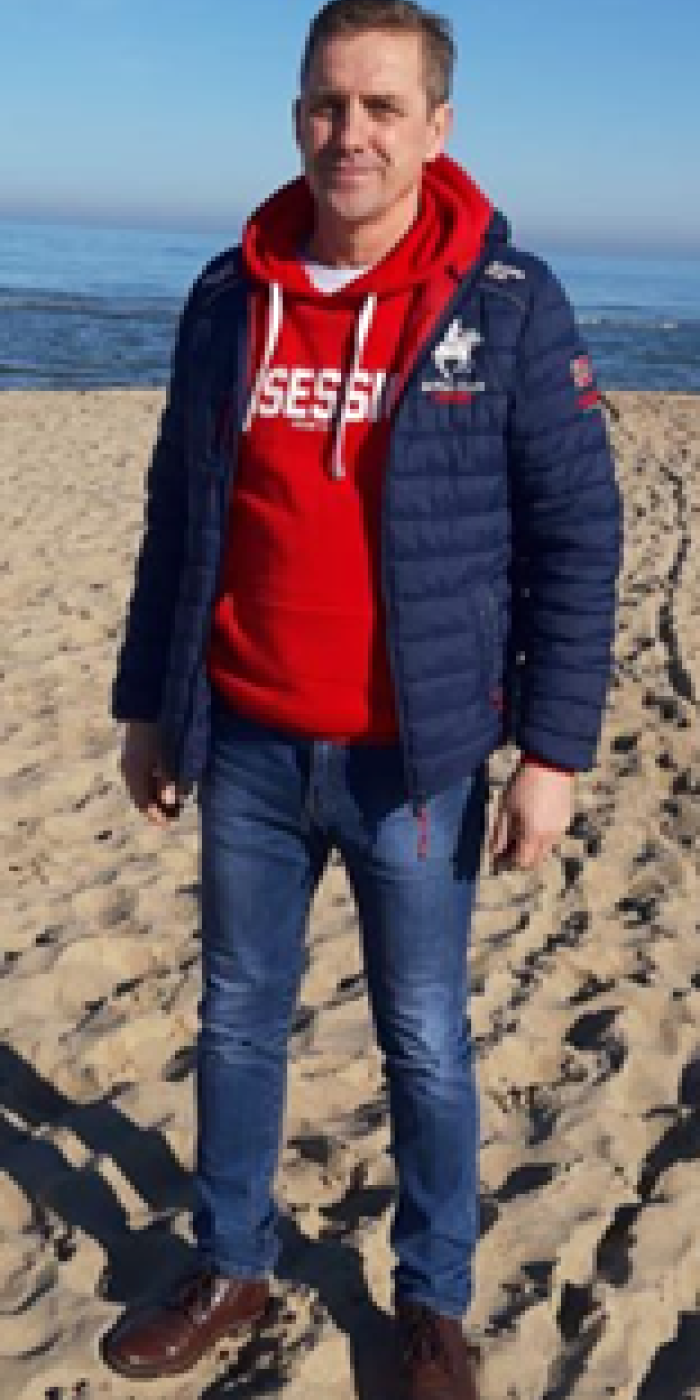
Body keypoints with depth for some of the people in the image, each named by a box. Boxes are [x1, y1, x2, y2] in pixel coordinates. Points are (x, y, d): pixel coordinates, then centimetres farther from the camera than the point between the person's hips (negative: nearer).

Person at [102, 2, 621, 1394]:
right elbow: (179, 517, 10)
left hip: (413, 759, -3)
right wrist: (147, 703, 12)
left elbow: (577, 539, -7)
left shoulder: (510, 302, -8)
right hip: (246, 750, 4)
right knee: (237, 1021, 16)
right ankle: (230, 1269, 36)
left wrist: (554, 748, -10)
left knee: (425, 1045, 10)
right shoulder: (229, 295, 3)